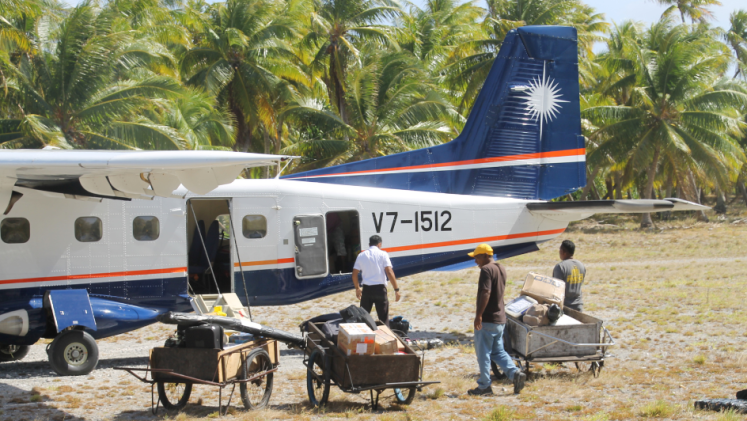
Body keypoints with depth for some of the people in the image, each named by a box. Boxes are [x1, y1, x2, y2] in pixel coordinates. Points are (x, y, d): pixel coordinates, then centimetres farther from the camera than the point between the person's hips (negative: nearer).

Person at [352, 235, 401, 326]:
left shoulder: (361, 255, 7)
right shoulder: (383, 254, -2)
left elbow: (354, 274, 9)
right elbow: (389, 272, -12)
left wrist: (357, 288, 25)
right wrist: (396, 289, -8)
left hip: (366, 289, 3)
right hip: (380, 289, -3)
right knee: (384, 318, 4)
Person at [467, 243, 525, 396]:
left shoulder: (486, 270, -16)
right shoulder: (501, 269, 13)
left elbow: (485, 293, -26)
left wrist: (479, 315, -29)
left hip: (487, 320, -9)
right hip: (500, 318, 9)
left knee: (483, 353, 1)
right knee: (498, 351, 15)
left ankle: (484, 386, 6)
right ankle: (515, 373, -2)